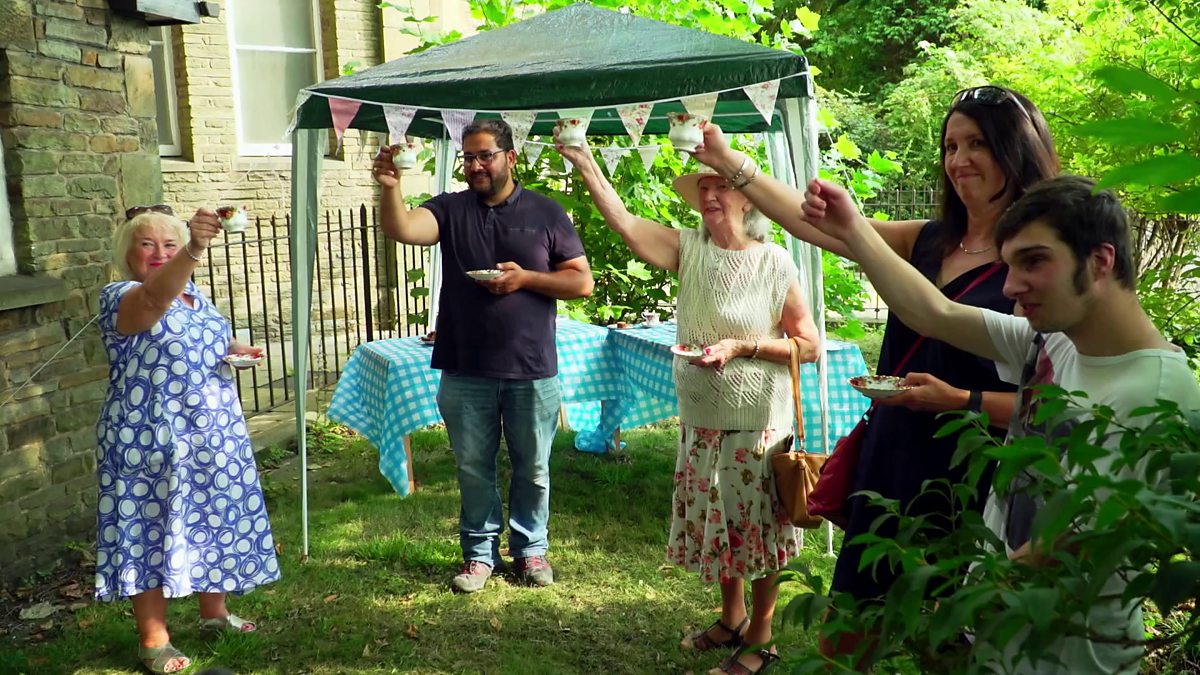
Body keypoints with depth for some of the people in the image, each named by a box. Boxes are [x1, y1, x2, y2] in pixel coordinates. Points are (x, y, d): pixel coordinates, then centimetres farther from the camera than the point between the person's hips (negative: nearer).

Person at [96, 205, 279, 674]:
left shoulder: (194, 295, 9)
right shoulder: (120, 298, -15)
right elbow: (155, 298, -40)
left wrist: (233, 350, 2)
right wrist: (195, 249, -57)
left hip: (215, 437, 7)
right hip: (152, 442, -7)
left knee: (213, 523, 16)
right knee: (153, 530, 2)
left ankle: (214, 612, 34)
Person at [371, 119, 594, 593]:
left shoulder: (545, 213, 2)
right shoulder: (450, 210, 3)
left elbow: (582, 282, 0)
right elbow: (402, 229, -17)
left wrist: (525, 278, -13)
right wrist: (390, 188, -36)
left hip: (532, 372, -1)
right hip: (465, 372, 1)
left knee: (532, 470, 13)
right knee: (473, 469, 13)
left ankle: (530, 547, 31)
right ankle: (480, 551, 29)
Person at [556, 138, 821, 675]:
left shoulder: (774, 263, -12)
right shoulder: (689, 249, -1)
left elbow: (809, 344, -10)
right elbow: (626, 225, -12)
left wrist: (741, 347, -20)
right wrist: (585, 164, -19)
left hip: (758, 423, -5)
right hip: (701, 419, 5)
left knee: (760, 528, 8)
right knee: (713, 521, 19)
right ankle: (731, 620, 41)